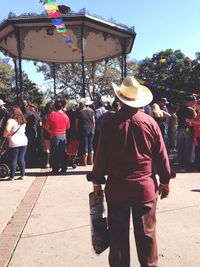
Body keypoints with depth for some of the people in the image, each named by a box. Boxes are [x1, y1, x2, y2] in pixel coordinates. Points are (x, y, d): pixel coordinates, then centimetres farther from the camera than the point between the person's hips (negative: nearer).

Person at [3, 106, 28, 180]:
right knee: (21, 159, 10)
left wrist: (5, 135, -3)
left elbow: (7, 130, -24)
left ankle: (12, 176, 11)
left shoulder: (11, 120, -11)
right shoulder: (23, 120, 11)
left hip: (14, 142, -5)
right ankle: (22, 175, 14)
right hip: (24, 141, 5)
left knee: (13, 160, 3)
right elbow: (23, 130, 12)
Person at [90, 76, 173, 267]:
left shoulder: (110, 123, -8)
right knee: (146, 235, 13)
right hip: (146, 187, 1)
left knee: (118, 235, 13)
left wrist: (97, 182, 9)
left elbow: (101, 156, -4)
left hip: (116, 188, 0)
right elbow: (161, 156, -1)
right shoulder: (150, 122, -5)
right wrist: (165, 181, 12)